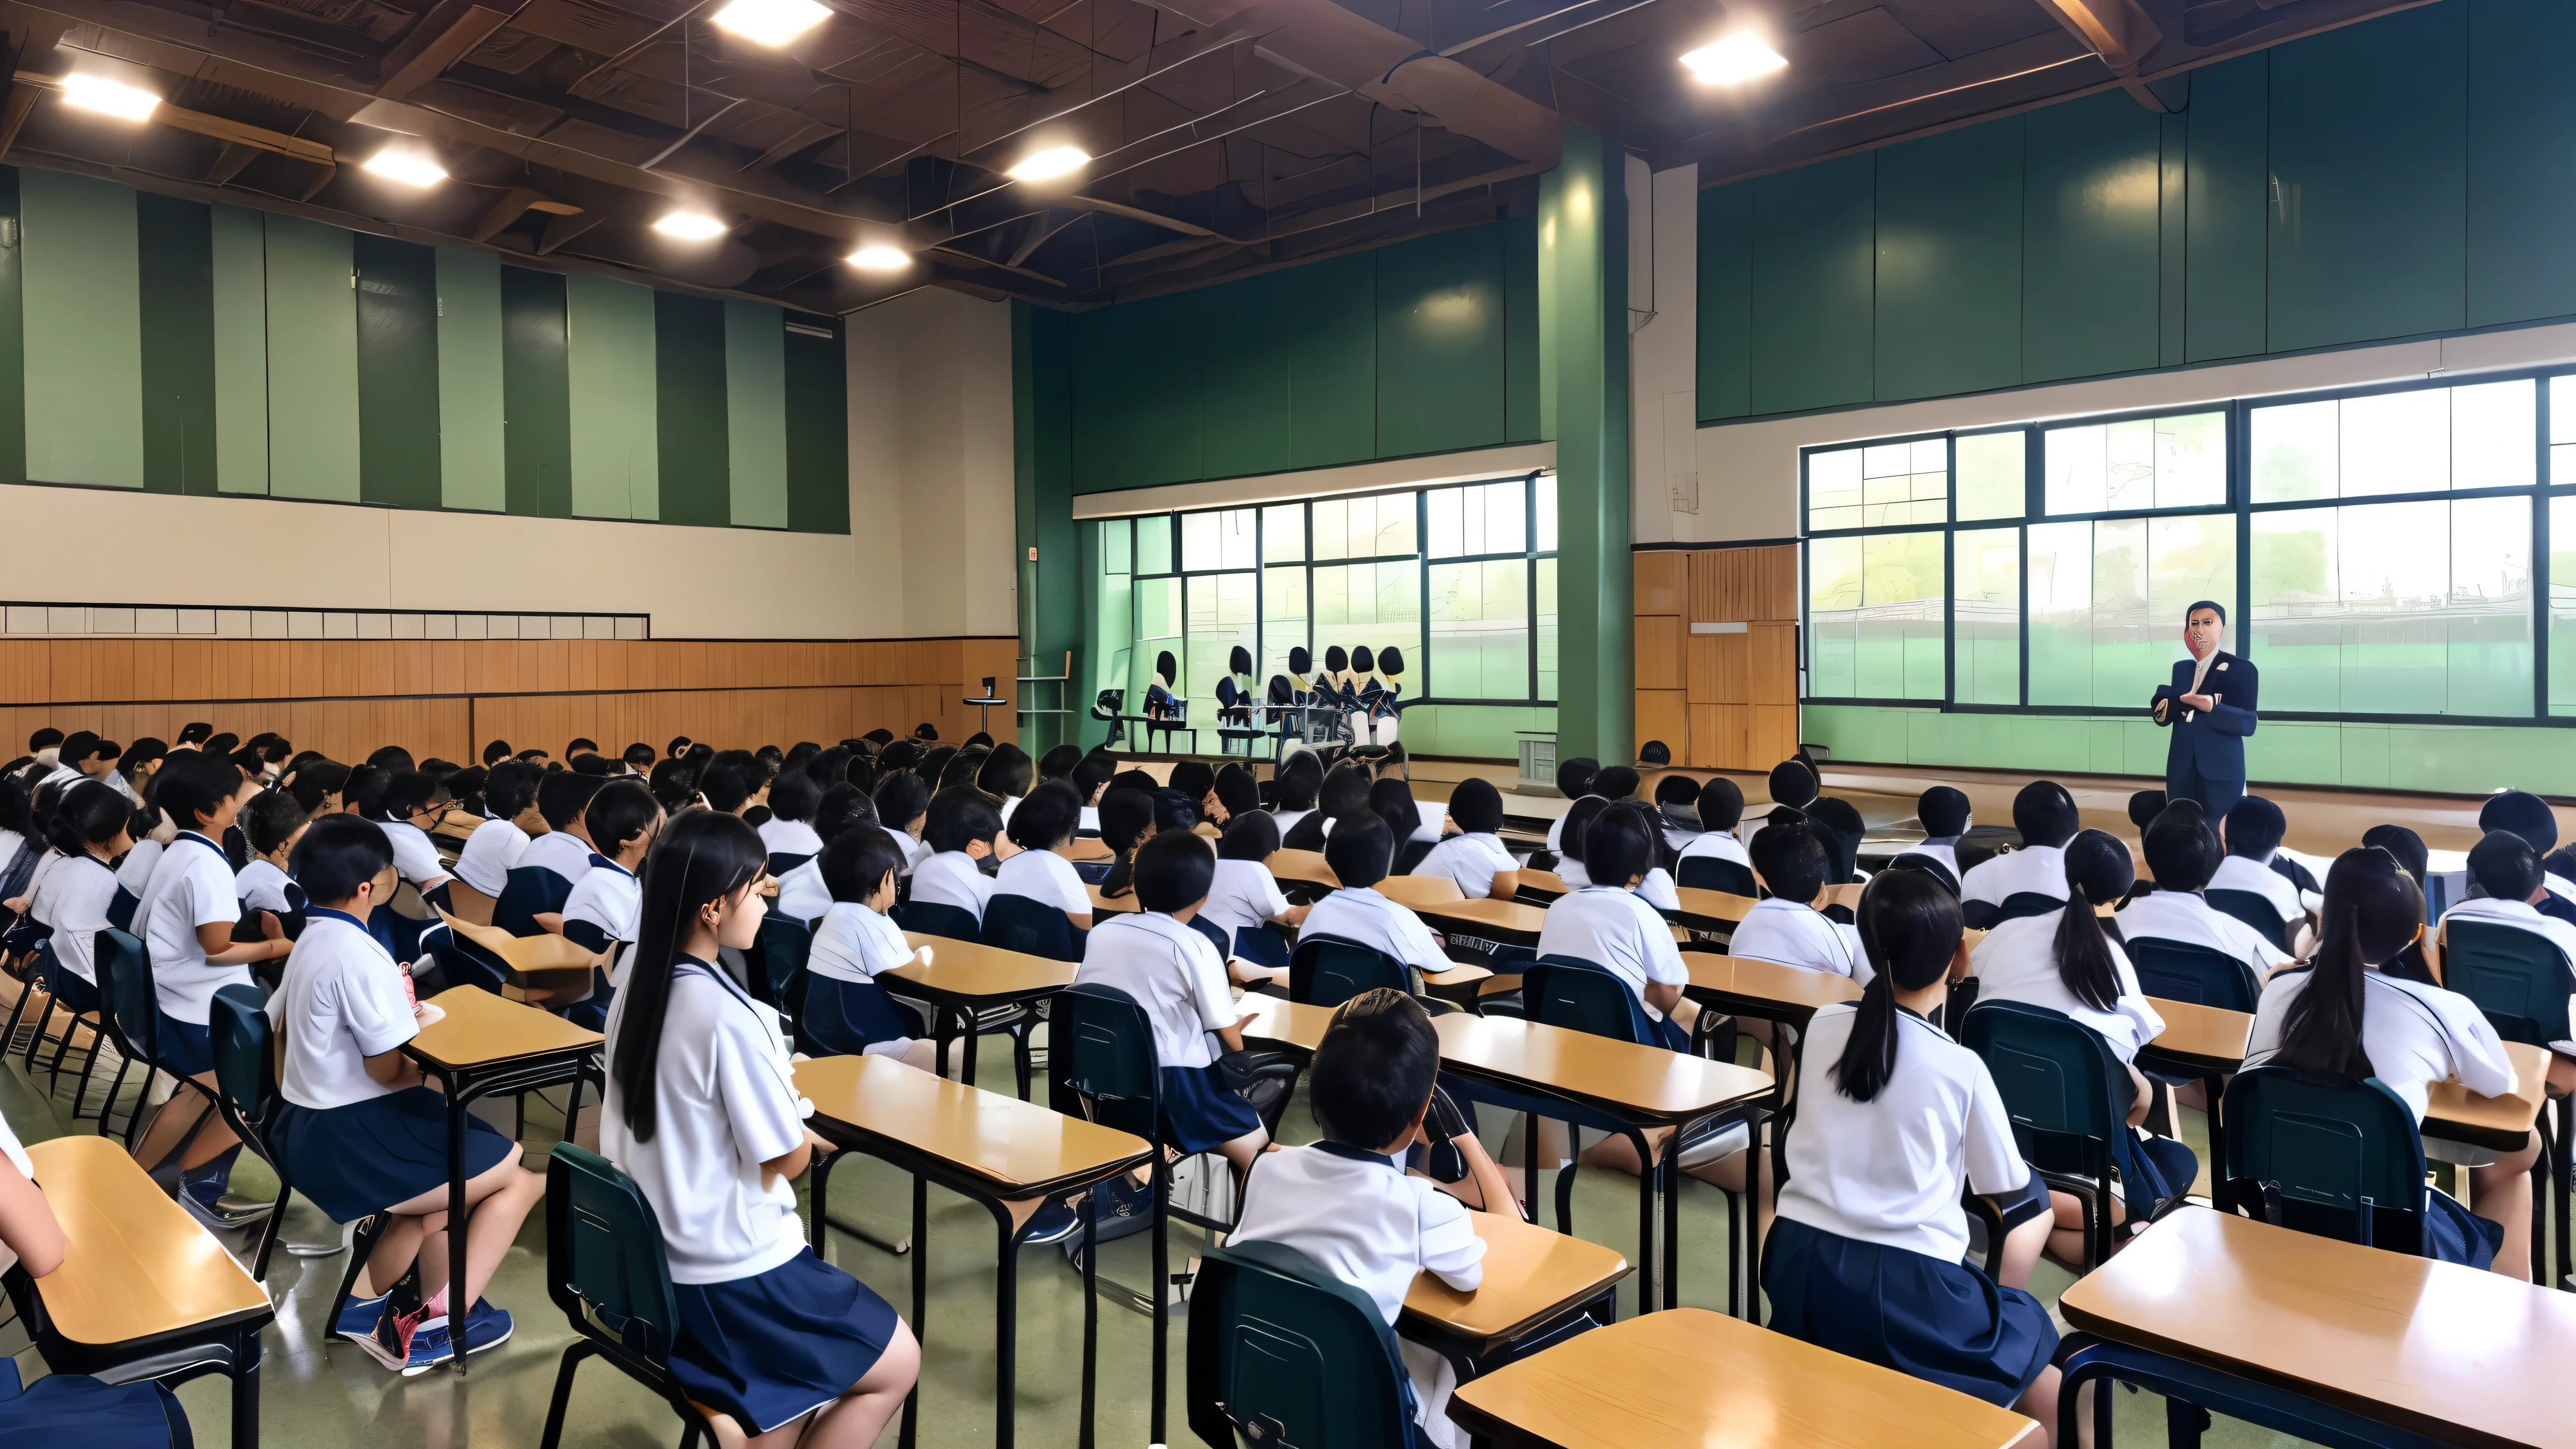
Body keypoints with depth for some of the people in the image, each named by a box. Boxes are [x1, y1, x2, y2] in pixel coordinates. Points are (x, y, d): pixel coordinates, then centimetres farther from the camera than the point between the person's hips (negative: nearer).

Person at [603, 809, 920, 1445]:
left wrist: (771, 1083, 5)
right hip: (729, 1269, -8)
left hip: (652, 1258, 8)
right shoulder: (729, 1016, -26)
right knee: (897, 1363, 10)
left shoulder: (639, 984, -1)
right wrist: (802, 1135, 3)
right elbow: (789, 1160, -16)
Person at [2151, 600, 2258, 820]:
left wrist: (2214, 708, -26)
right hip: (2181, 773, 4)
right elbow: (2164, 716, 11)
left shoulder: (2242, 669, -1)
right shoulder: (2180, 668, 14)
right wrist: (2163, 704, -12)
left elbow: (2248, 724, -10)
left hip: (2220, 774, -4)